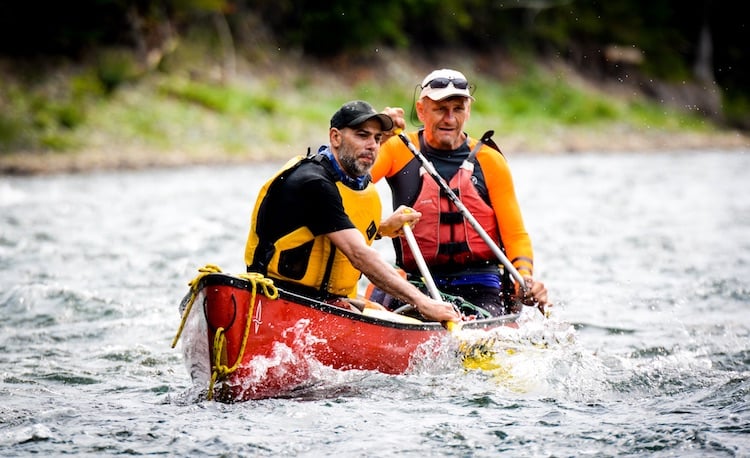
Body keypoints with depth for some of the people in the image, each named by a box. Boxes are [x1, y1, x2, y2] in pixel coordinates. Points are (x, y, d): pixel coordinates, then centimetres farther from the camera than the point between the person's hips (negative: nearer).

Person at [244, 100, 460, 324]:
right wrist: (420, 301, -31)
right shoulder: (312, 182, -18)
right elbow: (359, 255, -26)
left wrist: (382, 229, 9)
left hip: (331, 300, 9)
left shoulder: (364, 184, 11)